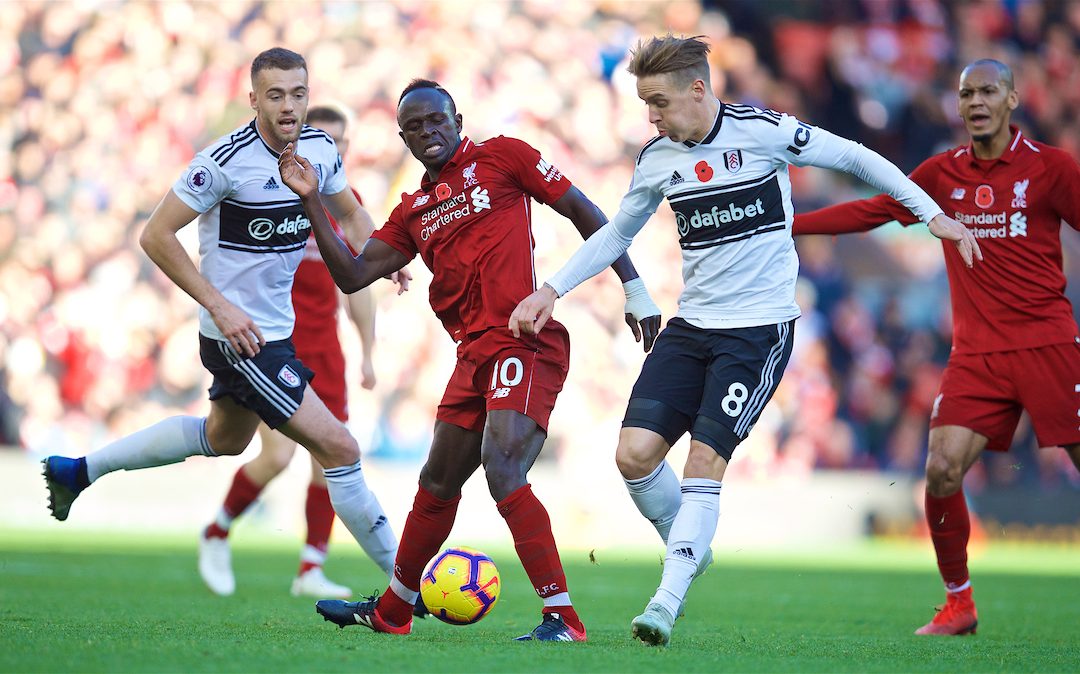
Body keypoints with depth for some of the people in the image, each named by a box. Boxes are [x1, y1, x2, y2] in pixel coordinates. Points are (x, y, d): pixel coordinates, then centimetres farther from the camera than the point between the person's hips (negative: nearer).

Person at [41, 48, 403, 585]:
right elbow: (156, 235, -18)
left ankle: (79, 469, 42)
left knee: (225, 438, 30)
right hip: (241, 335, -9)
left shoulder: (321, 148, -2)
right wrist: (219, 305, -22)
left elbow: (350, 213, 17)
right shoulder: (226, 161, -23)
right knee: (339, 448, -12)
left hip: (278, 328, 9)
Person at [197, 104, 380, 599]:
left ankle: (311, 570, 6)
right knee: (278, 454, -15)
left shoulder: (350, 206, 9)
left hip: (322, 348, 5)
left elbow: (357, 285, 17)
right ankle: (216, 535, 9)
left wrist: (368, 353, 12)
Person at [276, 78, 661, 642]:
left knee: (502, 473, -23)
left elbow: (583, 213, 3)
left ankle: (562, 618, -22)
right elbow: (353, 275, 15)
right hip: (475, 354, 8)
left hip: (525, 342, -7)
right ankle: (391, 611, 36)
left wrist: (635, 288, -2)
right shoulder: (413, 211, 19)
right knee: (437, 485, 20)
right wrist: (311, 201, 8)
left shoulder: (502, 157, 2)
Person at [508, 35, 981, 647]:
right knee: (635, 452, -9)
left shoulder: (764, 131, -10)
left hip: (760, 327, -5)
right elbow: (616, 234, 20)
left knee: (705, 459, -15)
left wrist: (932, 213, -2)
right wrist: (552, 290, 12)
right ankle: (690, 549, 17)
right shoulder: (657, 159, 4)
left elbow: (856, 158, 0)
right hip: (691, 326, 5)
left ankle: (667, 601, -10)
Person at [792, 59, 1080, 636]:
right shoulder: (943, 174, 10)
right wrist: (783, 223, 11)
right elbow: (871, 211, 14)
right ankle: (958, 604, 7)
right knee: (941, 472, -10)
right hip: (976, 352, 3)